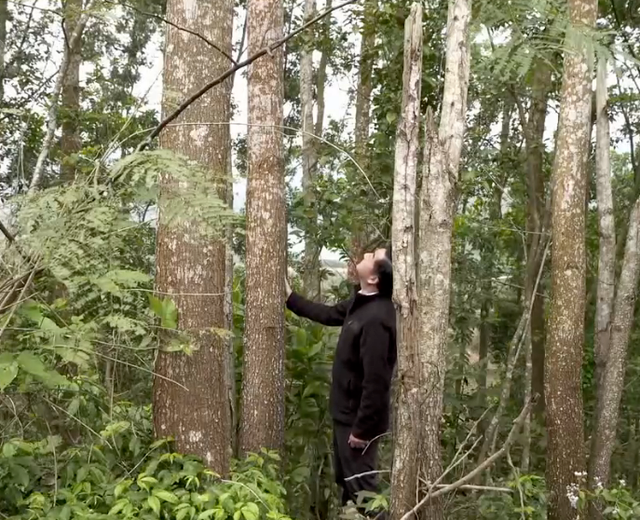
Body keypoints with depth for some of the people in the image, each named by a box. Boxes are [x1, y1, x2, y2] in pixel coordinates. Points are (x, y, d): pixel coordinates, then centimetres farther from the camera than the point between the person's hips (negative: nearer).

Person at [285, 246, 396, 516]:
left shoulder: (376, 318, -30)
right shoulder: (361, 302, 0)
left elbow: (375, 380, -29)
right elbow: (328, 314, 20)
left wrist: (362, 428, -23)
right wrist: (290, 298, 23)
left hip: (358, 417, -10)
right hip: (347, 412, 10)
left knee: (360, 486, 4)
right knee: (346, 480, 23)